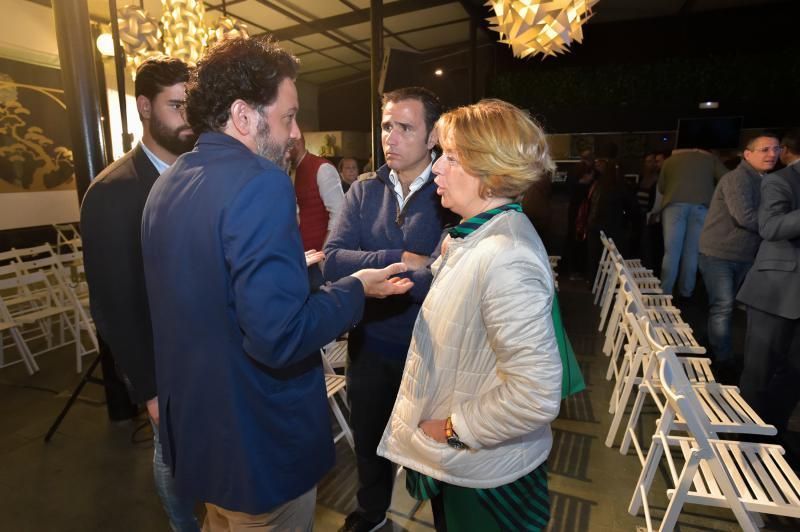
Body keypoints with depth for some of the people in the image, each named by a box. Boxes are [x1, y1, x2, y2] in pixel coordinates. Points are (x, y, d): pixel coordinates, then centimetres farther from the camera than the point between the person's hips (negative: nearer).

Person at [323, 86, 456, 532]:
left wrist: (370, 273, -25)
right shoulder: (364, 190, -2)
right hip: (370, 344, 4)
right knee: (368, 440, 24)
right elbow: (332, 260, -14)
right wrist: (401, 260, -24)